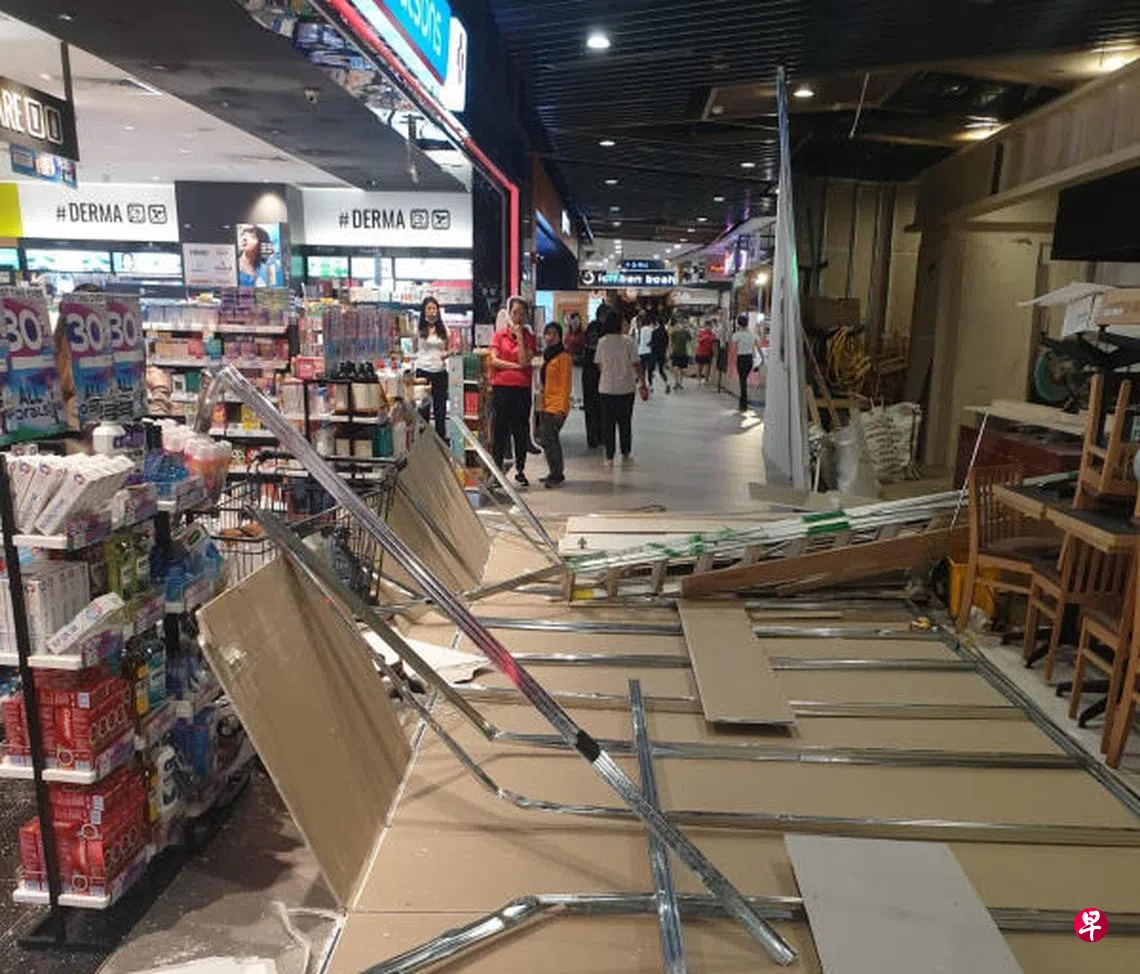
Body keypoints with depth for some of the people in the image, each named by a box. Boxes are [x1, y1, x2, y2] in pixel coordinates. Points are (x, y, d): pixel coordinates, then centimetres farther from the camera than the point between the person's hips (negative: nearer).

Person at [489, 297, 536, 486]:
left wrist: (520, 337, -8)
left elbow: (524, 361, -8)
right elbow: (494, 360, -4)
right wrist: (515, 366, -9)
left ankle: (520, 470, 18)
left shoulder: (529, 337, 7)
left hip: (522, 389, 1)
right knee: (499, 430, 2)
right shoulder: (499, 335, 6)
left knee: (521, 430, 7)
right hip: (501, 387, -1)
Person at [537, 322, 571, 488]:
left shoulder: (563, 357, -10)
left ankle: (557, 476, -3)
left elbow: (565, 384, -14)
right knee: (549, 439, 14)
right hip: (545, 405, 9)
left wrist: (561, 408, -18)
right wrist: (541, 403, 17)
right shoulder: (547, 355, 16)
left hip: (556, 407, -9)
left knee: (548, 439, -11)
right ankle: (556, 474, 23)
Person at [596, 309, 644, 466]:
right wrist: (642, 383, -1)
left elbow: (599, 364, 8)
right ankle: (626, 453, 23)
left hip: (607, 388, 1)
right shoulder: (628, 341, -9)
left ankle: (609, 457, 6)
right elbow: (636, 364, -9)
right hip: (626, 387, -1)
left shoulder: (602, 342, -3)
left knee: (608, 423, 6)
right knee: (625, 421, 13)